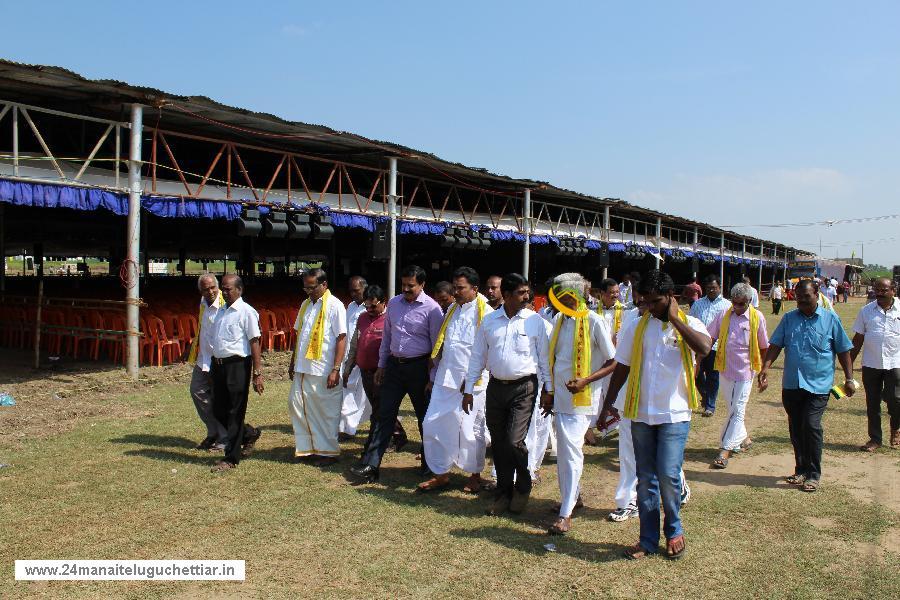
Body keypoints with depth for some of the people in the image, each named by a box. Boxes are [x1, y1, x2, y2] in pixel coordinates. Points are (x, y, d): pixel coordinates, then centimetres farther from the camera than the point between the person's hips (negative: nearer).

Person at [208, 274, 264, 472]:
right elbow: (216, 341, 17)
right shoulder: (220, 311, 13)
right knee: (218, 410, 13)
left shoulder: (246, 312, -10)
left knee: (235, 413, 1)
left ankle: (231, 458, 11)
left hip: (237, 365, -8)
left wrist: (257, 373, -16)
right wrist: (214, 364, 15)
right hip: (219, 365, 8)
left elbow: (254, 343, -13)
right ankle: (247, 434, 36)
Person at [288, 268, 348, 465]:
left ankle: (329, 452, 16)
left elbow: (341, 338, -13)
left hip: (323, 371, -7)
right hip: (303, 368, 7)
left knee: (326, 411, 3)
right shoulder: (306, 305, 13)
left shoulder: (334, 305, -9)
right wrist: (293, 362, 18)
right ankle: (308, 448, 23)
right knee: (297, 405, 9)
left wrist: (336, 369, -18)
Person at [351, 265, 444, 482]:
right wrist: (382, 365, 14)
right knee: (385, 415, 3)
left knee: (425, 417, 9)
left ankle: (429, 465, 25)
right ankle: (370, 466, 4)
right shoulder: (393, 303, 7)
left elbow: (437, 344, -7)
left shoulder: (431, 308, -10)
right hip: (394, 365, 4)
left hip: (418, 367, -4)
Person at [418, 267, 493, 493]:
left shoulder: (486, 313, -10)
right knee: (432, 424, 5)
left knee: (471, 430, 6)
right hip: (445, 380, 7)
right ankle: (441, 473, 19)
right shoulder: (452, 310, 13)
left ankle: (475, 475, 25)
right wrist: (434, 365, 14)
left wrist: (473, 378, -12)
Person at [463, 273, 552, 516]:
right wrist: (469, 389, 7)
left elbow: (544, 357, 1)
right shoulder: (489, 321, 4)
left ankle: (523, 487, 16)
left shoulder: (534, 320, -2)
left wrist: (548, 389, -1)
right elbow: (478, 356, 9)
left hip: (524, 388, -3)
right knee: (498, 444, 9)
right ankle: (504, 492, 25)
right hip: (496, 387, 3)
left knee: (514, 441, -11)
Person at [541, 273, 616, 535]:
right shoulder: (560, 320, 10)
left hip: (580, 399, -7)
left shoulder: (594, 321, -11)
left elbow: (614, 362, -9)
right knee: (565, 451, 14)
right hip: (560, 396, 7)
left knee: (570, 451, -8)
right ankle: (572, 495, 31)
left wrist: (586, 381, -21)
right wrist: (550, 392, 15)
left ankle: (565, 514, -4)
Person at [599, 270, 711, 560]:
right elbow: (622, 367, 9)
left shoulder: (689, 325, -3)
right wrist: (608, 404, 3)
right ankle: (648, 540, 21)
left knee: (668, 476, -8)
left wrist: (675, 318, -17)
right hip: (641, 415, 3)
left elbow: (704, 348, -25)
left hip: (674, 415, -3)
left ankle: (674, 531, 19)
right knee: (645, 480, 9)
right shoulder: (636, 327, 5)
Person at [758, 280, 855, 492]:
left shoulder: (830, 319, 1)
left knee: (811, 426, -11)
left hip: (818, 384, -3)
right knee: (796, 429, 10)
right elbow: (775, 345, 1)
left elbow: (843, 351, 5)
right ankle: (801, 470, 24)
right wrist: (765, 368, -13)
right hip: (791, 384, 4)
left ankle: (813, 474, 1)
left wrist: (849, 379, 4)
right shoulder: (789, 318, 8)